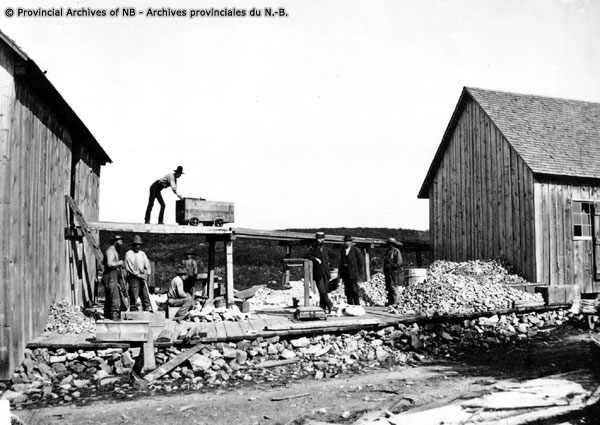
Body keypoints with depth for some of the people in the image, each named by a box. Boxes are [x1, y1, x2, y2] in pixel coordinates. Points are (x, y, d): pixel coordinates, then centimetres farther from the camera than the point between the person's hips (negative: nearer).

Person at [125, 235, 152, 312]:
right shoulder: (129, 254, -2)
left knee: (145, 295, 2)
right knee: (134, 296, -6)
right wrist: (139, 275, -12)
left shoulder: (142, 253, 15)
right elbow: (129, 268, -9)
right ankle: (133, 310, 0)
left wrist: (146, 274, -5)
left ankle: (148, 309, 2)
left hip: (142, 278, 5)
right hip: (133, 277, -5)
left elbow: (147, 264, 13)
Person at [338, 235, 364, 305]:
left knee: (354, 290, -6)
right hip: (345, 274, 5)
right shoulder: (342, 251, 13)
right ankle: (350, 305, 12)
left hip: (353, 274, -5)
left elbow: (361, 262, -2)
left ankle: (357, 305, 2)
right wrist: (340, 273, 9)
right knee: (347, 291, 6)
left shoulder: (356, 250, -3)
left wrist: (359, 272, -6)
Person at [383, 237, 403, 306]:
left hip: (393, 271, -8)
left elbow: (399, 262, -11)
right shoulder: (388, 251, 20)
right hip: (387, 272, 8)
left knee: (393, 287, -10)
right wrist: (384, 269, 12)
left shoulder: (396, 251, -4)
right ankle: (390, 302, 12)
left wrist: (391, 266, -16)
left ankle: (394, 302, -9)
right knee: (388, 287, 7)